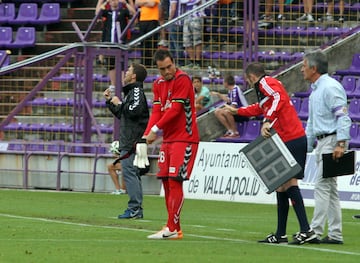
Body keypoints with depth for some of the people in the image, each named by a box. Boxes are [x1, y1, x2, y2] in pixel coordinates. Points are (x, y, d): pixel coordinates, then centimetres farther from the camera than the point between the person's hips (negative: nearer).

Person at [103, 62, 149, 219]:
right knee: (132, 173, 11)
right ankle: (137, 210, 13)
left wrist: (119, 103, -12)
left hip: (133, 141, -11)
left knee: (129, 171, -13)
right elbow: (122, 115, 30)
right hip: (128, 141, 11)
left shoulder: (137, 91, -9)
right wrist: (110, 101, 25)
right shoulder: (130, 91, 22)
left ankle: (135, 208, -15)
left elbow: (134, 110, -26)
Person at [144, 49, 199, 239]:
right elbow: (157, 111, 6)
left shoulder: (182, 80, -12)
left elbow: (175, 109, -17)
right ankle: (173, 228, 13)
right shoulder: (158, 84, 12)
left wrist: (156, 129, -19)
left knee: (174, 181, -12)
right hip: (168, 139, 8)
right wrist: (147, 134, -8)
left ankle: (172, 229, -12)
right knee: (166, 181, 7)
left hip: (184, 139, -8)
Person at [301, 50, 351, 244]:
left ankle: (315, 231, -13)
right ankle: (335, 234, 10)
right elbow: (312, 122, 27)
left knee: (322, 186, -11)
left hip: (333, 140, -10)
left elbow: (343, 117, -20)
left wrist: (341, 144, -27)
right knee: (330, 188, 9)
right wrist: (307, 146, 24)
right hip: (322, 141, 10)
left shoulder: (330, 87, -13)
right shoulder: (315, 90, 19)